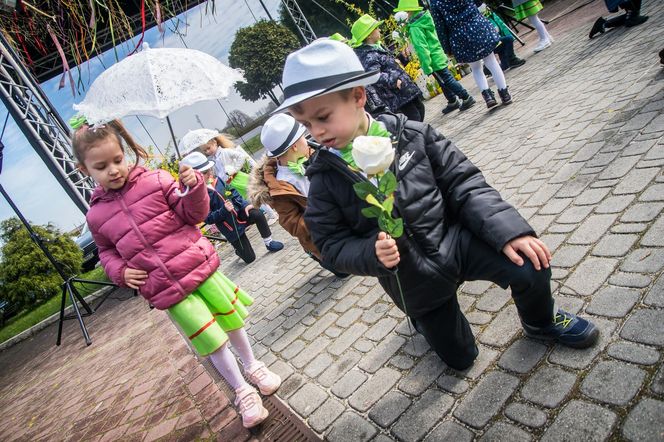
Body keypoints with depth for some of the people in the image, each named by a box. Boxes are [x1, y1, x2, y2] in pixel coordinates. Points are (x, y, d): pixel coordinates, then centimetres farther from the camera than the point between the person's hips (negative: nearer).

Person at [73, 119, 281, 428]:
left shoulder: (154, 180, -5)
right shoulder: (97, 215, 2)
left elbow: (194, 214, -5)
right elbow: (106, 251, 18)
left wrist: (193, 188, -24)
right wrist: (120, 272, -1)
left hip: (198, 266, 0)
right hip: (167, 291, 1)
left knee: (230, 319, 14)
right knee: (211, 340, 5)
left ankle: (252, 365, 40)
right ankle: (242, 391, 25)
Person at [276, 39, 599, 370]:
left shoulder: (411, 135, -12)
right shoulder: (325, 179, -12)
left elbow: (464, 184, -10)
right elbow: (333, 246, -8)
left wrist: (507, 229, -22)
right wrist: (373, 254, -29)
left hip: (453, 238, 0)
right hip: (413, 279, 1)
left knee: (531, 267, -22)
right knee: (459, 358, 14)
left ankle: (541, 322, 14)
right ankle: (423, 314, 46)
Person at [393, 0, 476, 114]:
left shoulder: (415, 28, -22)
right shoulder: (425, 18, 5)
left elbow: (422, 48, -24)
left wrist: (426, 67, -22)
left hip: (434, 60, -9)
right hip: (439, 56, 9)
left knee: (447, 81, 2)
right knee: (446, 81, 20)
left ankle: (467, 98, 10)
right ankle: (453, 102, 33)